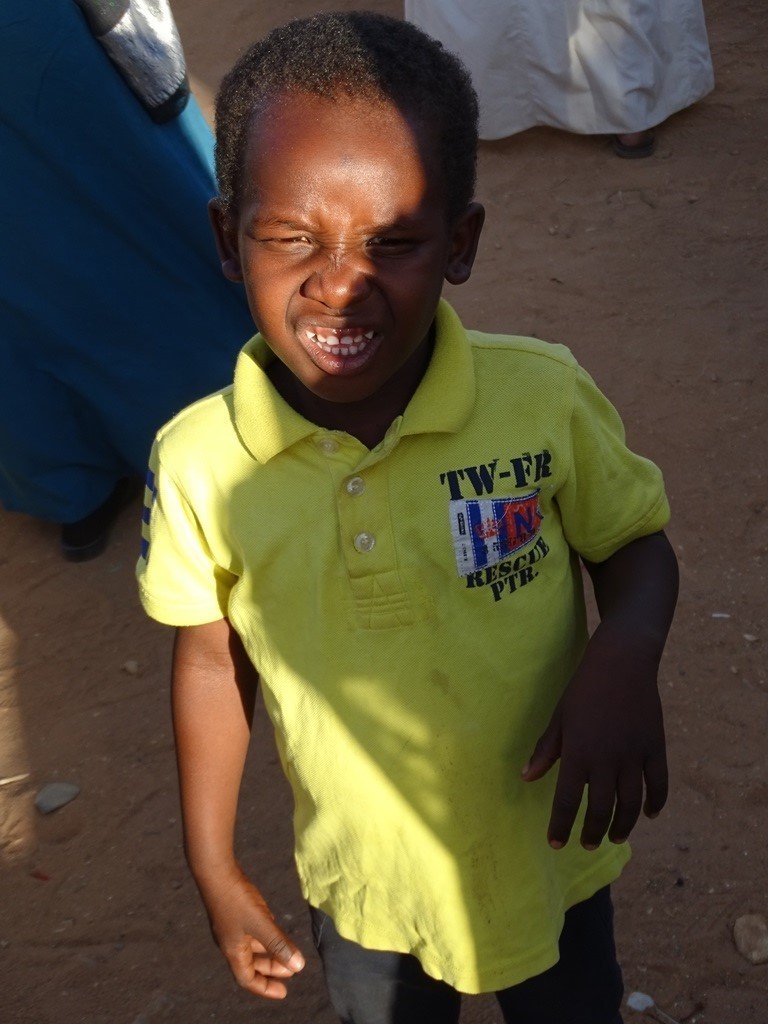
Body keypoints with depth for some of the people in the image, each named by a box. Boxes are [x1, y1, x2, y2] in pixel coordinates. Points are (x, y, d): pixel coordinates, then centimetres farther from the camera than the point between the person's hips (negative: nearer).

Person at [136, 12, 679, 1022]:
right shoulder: (198, 465, -20)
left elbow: (637, 547, -7)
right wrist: (214, 867, 3)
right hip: (365, 880, 1)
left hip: (549, 851, 0)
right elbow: (213, 660, -5)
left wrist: (624, 656, -29)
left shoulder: (546, 397, -23)